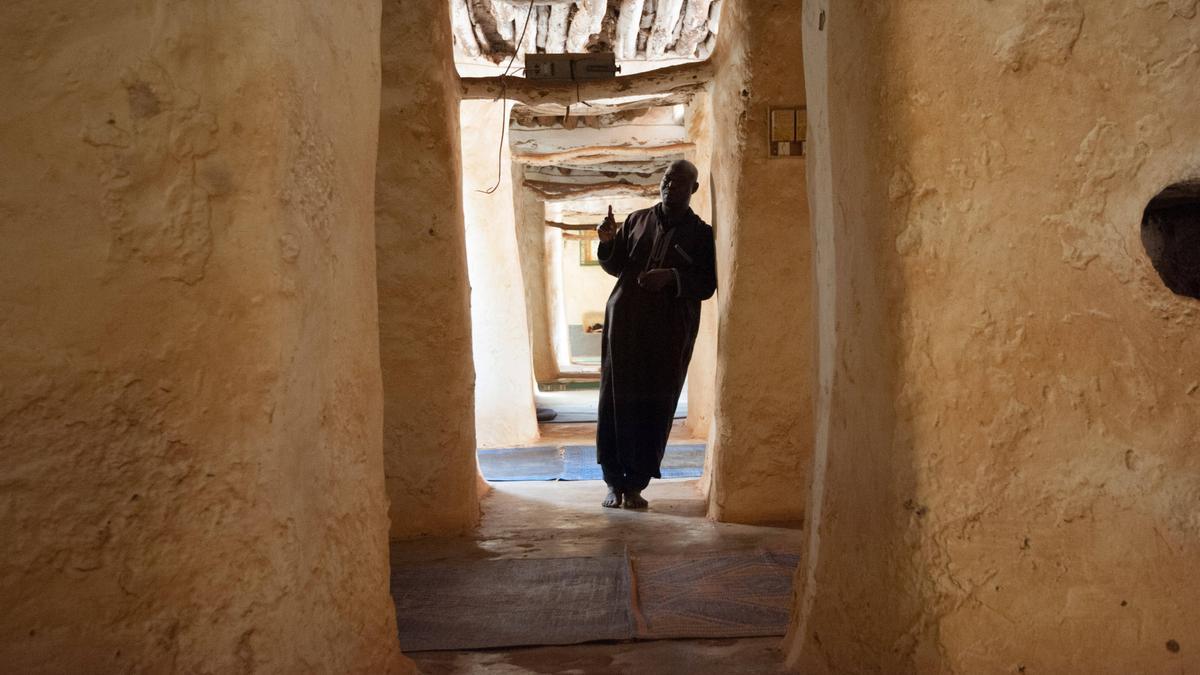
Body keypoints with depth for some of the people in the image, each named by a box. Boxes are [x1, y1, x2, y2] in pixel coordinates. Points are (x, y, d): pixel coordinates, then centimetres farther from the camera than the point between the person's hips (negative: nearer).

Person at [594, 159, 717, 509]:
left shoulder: (701, 234, 6)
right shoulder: (637, 220, 14)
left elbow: (707, 285, 0)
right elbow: (616, 267, 19)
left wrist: (672, 277, -16)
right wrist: (608, 243, -1)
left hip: (670, 331, -2)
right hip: (624, 321, 2)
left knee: (656, 407, -3)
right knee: (617, 401, -2)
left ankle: (636, 484, 6)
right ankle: (614, 483, 6)